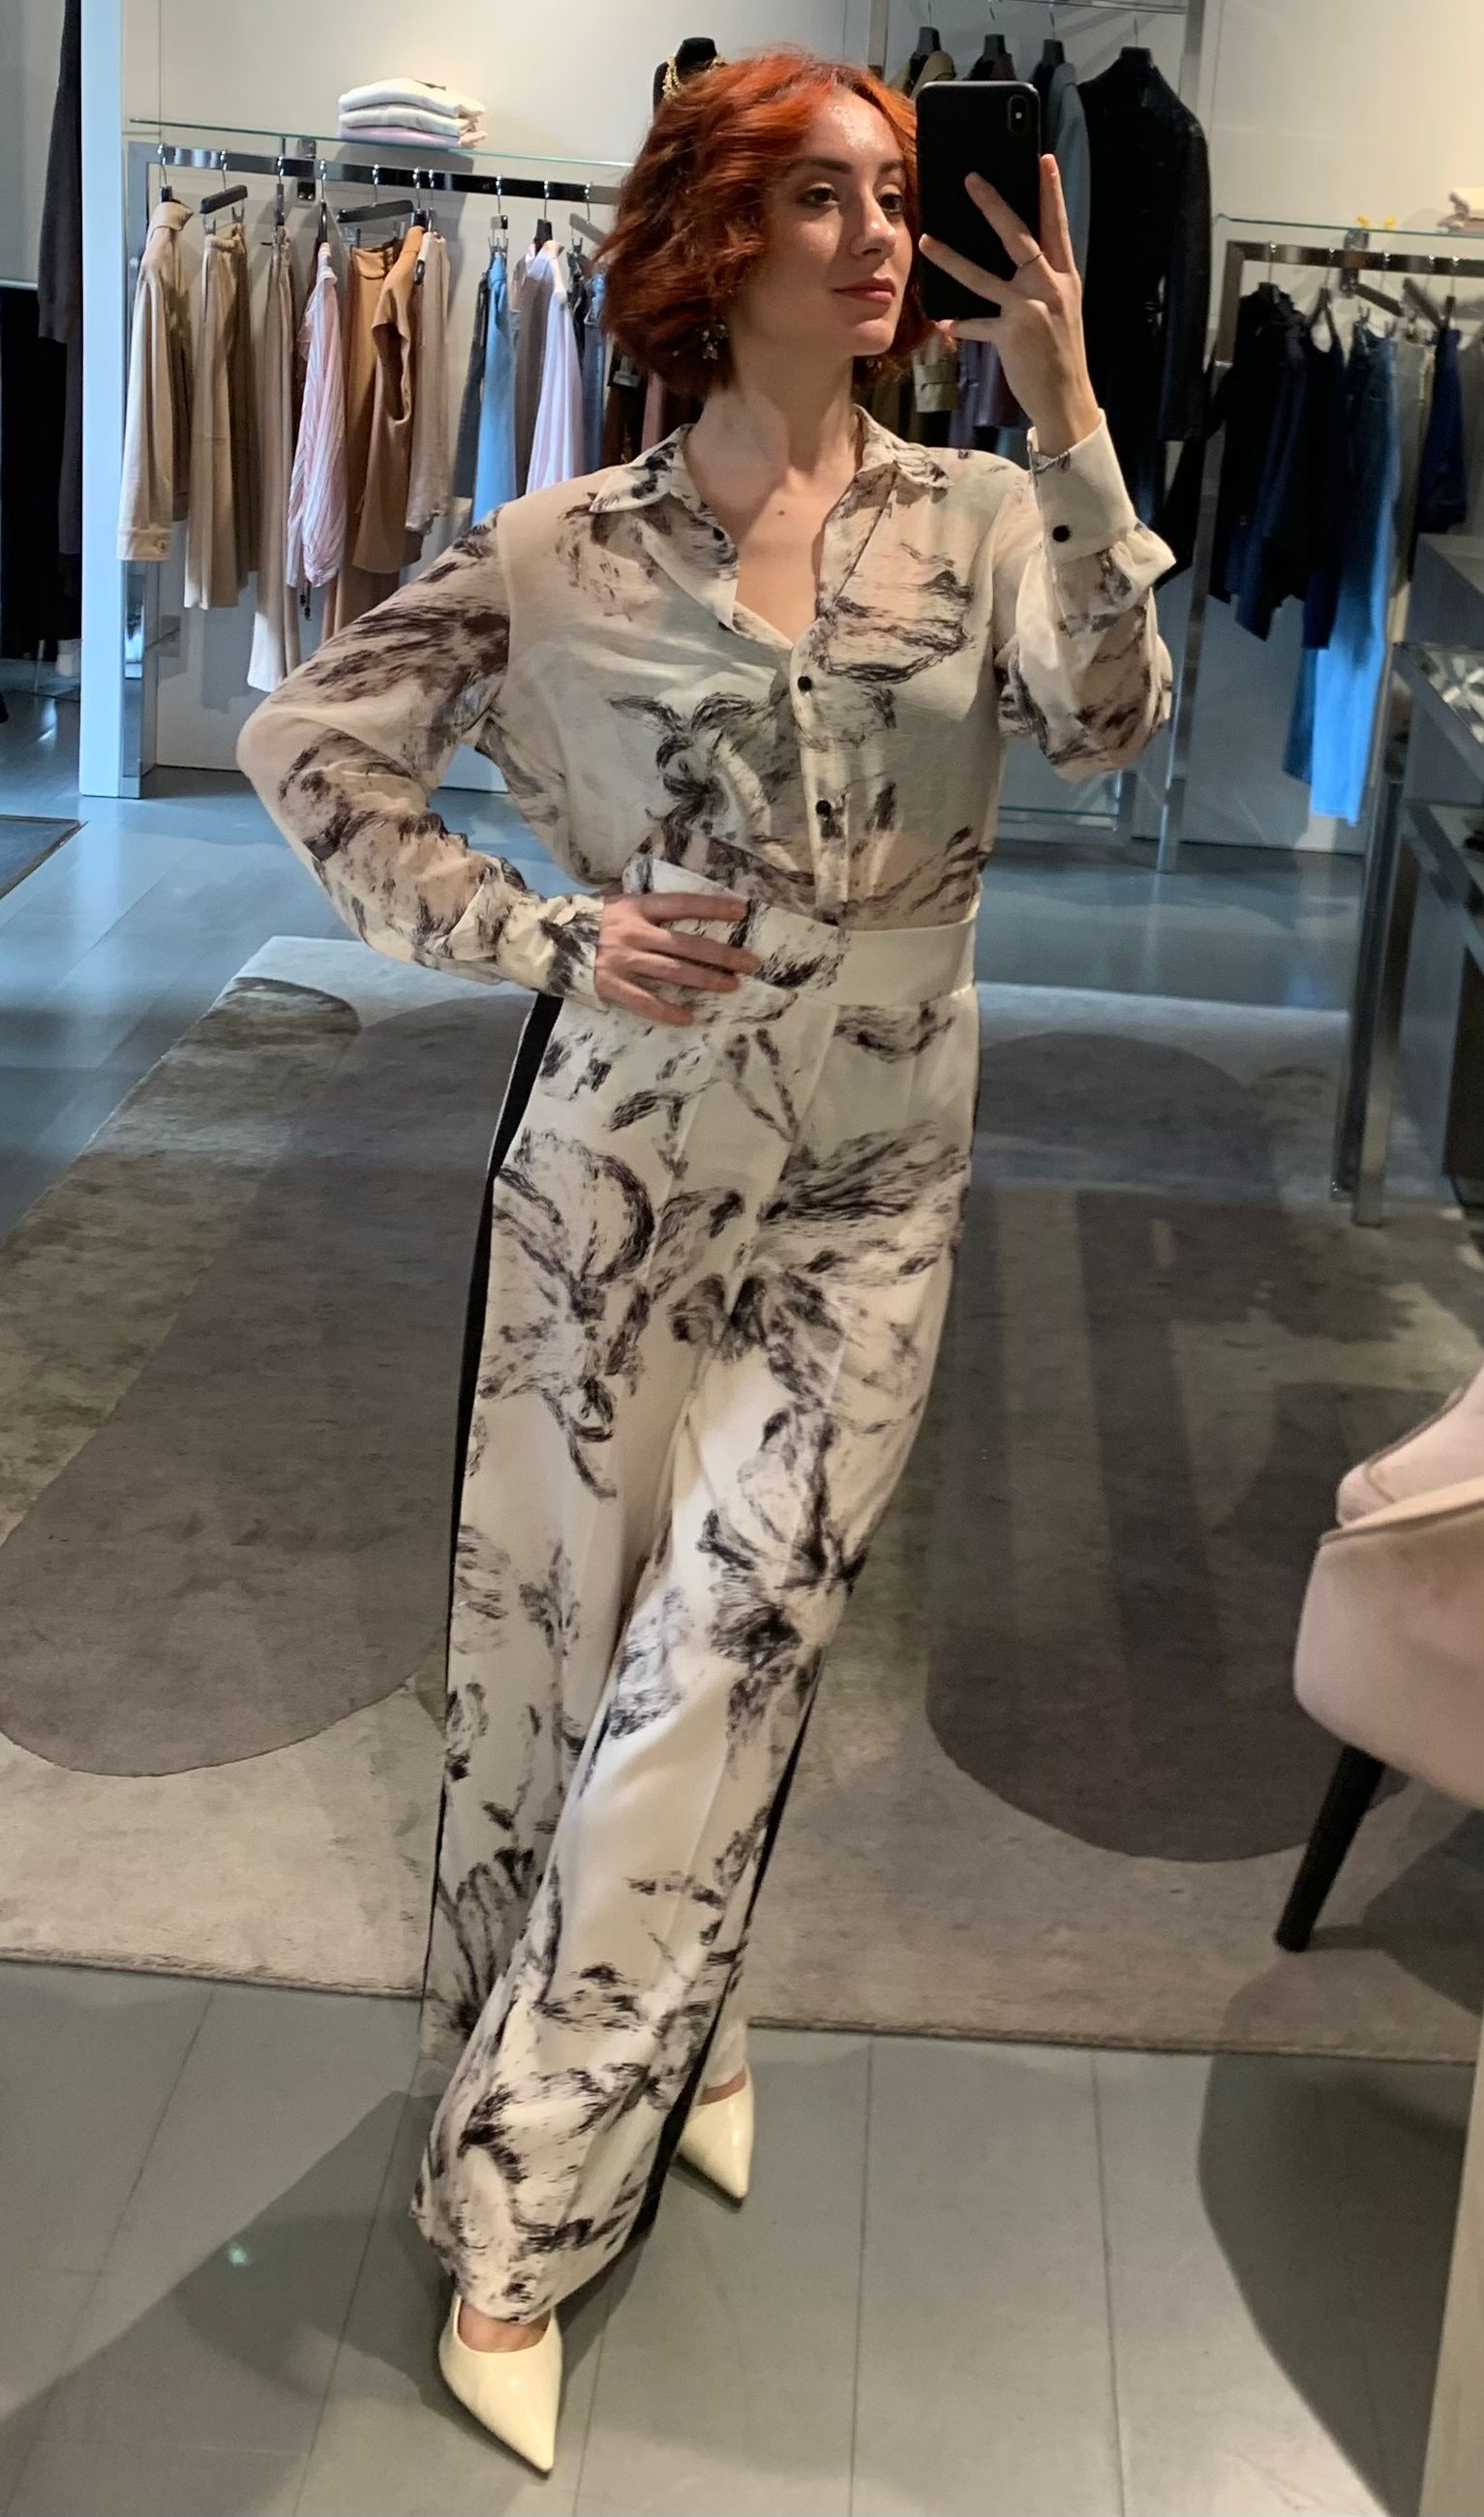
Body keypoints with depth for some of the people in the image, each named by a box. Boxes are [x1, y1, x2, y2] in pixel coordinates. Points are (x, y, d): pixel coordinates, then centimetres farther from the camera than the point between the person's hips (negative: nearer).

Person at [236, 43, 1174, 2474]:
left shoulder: (980, 517, 0)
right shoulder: (571, 545, -4)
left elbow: (1109, 720, -16)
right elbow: (307, 743, 0)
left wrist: (1070, 419, -23)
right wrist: (548, 933, -10)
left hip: (870, 1202, 1)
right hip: (619, 1176, 0)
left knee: (721, 1658, -2)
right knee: (562, 1632, 7)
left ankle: (530, 2195, 13)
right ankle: (653, 2051, 31)